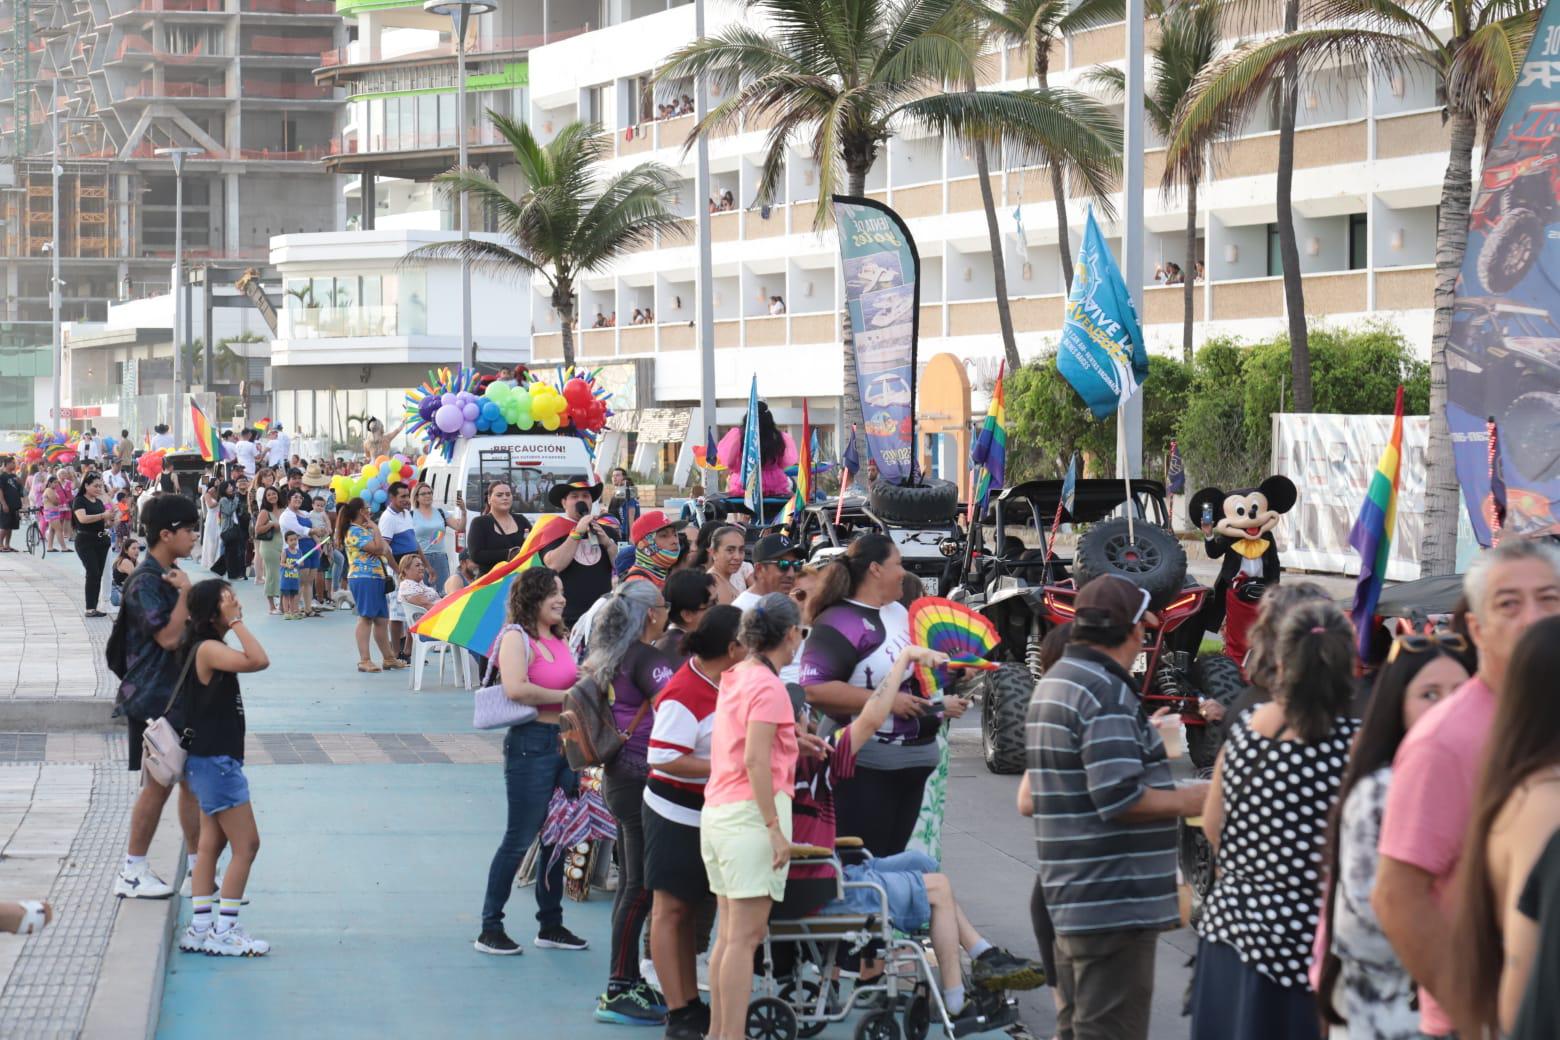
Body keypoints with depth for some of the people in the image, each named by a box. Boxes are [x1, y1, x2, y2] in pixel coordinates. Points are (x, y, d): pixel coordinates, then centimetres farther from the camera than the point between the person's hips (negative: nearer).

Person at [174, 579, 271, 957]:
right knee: (246, 845, -6)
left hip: (213, 759, 10)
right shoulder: (208, 649, -19)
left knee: (211, 843, 12)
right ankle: (223, 931, -3)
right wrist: (236, 622, -25)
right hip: (215, 760, -10)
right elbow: (256, 660, -32)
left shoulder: (211, 648, 12)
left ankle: (200, 928, 14)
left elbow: (259, 661, 13)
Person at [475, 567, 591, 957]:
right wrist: (566, 698, -16)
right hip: (531, 743, -8)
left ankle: (551, 925, 23)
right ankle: (490, 929, 5)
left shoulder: (559, 638, 14)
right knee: (519, 839, -4)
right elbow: (515, 688, -25)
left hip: (565, 742, 8)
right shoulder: (516, 637, -11)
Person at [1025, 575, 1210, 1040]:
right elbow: (1120, 799, -24)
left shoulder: (1053, 683, 15)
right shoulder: (1107, 692, -18)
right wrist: (1185, 801, -10)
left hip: (1071, 897, 10)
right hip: (1114, 903, -10)